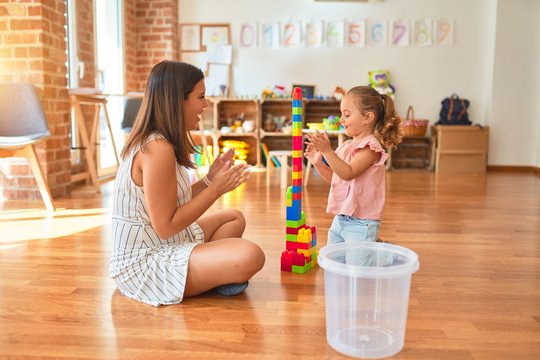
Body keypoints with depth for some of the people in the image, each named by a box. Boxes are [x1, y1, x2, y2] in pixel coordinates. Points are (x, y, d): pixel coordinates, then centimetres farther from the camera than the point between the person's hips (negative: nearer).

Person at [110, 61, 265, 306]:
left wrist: (209, 179, 5)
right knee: (250, 256, -25)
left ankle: (211, 273, 2)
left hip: (158, 247, 11)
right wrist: (216, 189, -18)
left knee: (234, 218, 21)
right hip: (145, 264, -10)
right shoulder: (157, 149, -23)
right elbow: (165, 226, -23)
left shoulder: (154, 141, 8)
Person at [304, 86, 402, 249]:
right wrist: (318, 163, 4)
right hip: (339, 219, 8)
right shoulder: (347, 146, 9)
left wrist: (327, 150, -30)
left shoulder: (370, 147, -14)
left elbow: (348, 173, -25)